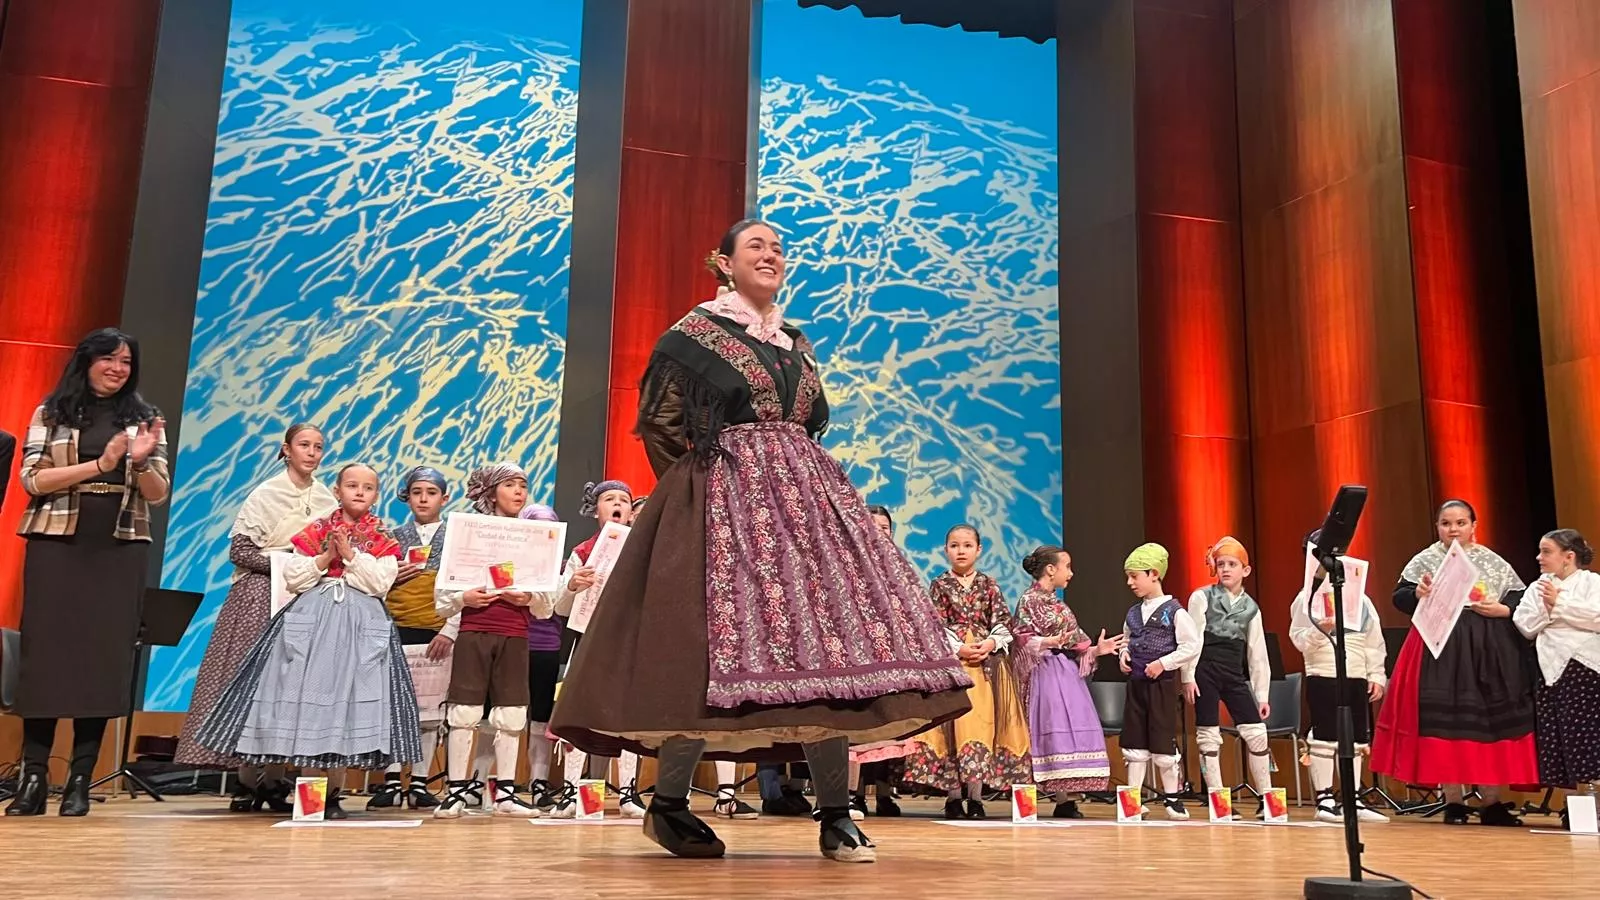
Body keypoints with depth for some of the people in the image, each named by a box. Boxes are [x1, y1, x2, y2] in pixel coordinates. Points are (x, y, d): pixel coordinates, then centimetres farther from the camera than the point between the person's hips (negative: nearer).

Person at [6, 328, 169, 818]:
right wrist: (100, 464, -13)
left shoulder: (145, 418, 11)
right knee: (45, 650, -2)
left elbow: (158, 494, 8)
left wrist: (141, 462, -13)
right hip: (57, 543, -1)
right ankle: (34, 775, 5)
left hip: (120, 549, 1)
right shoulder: (51, 413, 8)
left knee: (104, 655, -1)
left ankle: (80, 780, 5)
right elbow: (32, 480, -2)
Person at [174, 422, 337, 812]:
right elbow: (238, 549, -5)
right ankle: (247, 780, 0)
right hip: (262, 596, -3)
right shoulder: (265, 494, -2)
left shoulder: (328, 500, 9)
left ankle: (274, 780, 4)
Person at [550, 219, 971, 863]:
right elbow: (658, 422, 1)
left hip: (804, 495, 6)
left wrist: (787, 474, 13)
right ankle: (668, 804, 5)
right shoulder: (695, 333, 2)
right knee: (715, 643, -11)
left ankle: (836, 818, -2)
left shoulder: (798, 345, 20)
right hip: (725, 502, -6)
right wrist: (706, 475, 2)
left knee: (828, 634, -5)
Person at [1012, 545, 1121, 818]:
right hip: (1047, 674, -8)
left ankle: (1068, 799, 5)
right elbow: (1023, 640, -14)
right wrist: (1051, 642, -28)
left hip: (1069, 674, 8)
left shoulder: (1057, 604, 20)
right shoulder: (1030, 600, -4)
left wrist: (1096, 650, 12)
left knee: (1073, 734, 3)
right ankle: (1064, 801, -10)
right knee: (1057, 735, -12)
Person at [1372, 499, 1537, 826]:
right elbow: (1400, 597, -1)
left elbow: (1522, 600, 9)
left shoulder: (1494, 563, 10)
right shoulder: (1424, 561, 5)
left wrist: (1502, 610, -10)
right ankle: (1453, 800, 6)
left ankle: (1492, 802, 13)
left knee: (1490, 720, 3)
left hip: (1488, 651, 2)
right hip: (1440, 651, -2)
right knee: (1444, 721, -3)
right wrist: (1418, 594, -21)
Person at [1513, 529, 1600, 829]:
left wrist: (1560, 603, -10)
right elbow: (1525, 626, 5)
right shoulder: (1538, 587, 17)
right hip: (1552, 669, 5)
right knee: (1557, 741, 3)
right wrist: (1547, 608, -9)